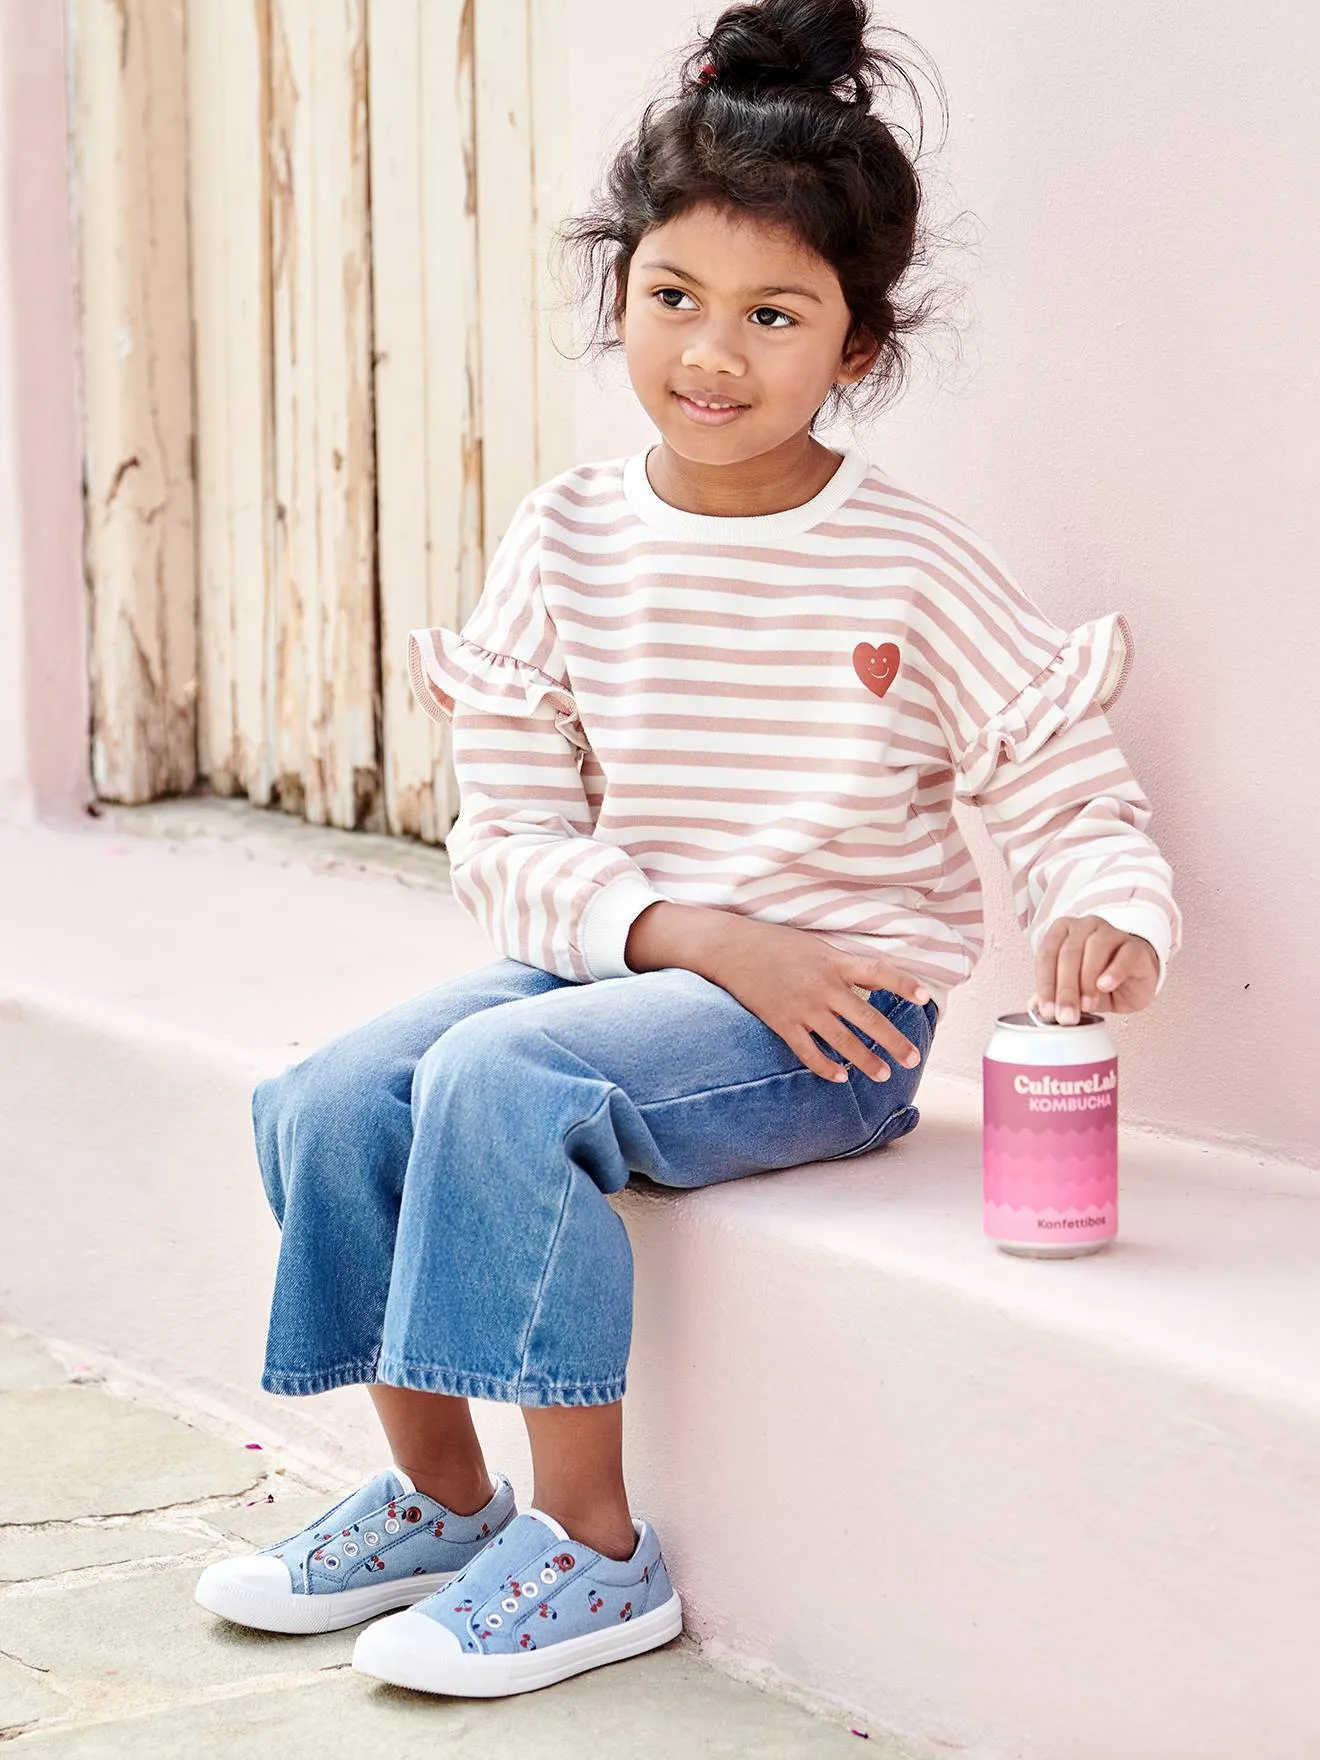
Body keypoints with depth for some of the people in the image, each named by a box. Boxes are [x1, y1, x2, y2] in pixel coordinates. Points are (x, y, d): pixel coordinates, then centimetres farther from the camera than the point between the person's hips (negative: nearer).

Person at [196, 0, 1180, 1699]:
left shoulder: (917, 571, -8)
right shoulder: (568, 542, 0)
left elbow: (1075, 808, -6)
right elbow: (513, 841, -2)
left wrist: (1109, 922, -29)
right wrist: (705, 937, -17)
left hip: (839, 1011, -5)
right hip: (615, 961, 5)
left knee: (502, 1075, -28)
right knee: (327, 1103, -13)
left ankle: (594, 1549, -16)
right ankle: (436, 1493, 9)